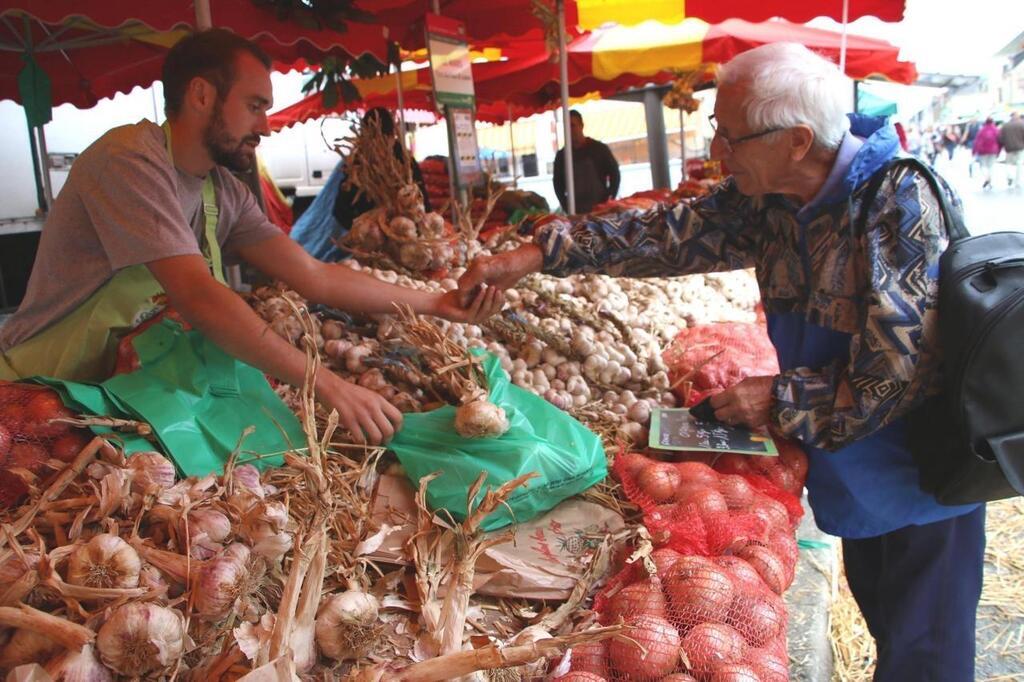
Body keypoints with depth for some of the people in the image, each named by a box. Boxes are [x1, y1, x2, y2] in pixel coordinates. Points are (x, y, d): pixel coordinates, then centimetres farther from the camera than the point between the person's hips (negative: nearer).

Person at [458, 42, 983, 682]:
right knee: (883, 627, 25)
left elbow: (896, 378, -29)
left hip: (919, 479, -6)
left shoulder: (898, 205, -28)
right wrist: (538, 253, -7)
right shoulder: (767, 198, -7)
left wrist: (779, 398, -19)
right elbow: (673, 233, -3)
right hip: (856, 476, 6)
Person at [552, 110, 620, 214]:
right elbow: (558, 183, 15)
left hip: (601, 207, -1)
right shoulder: (561, 155, 10)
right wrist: (566, 206, 1)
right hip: (576, 211, 1)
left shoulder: (599, 148, 6)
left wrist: (609, 201, -4)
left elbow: (614, 174, 7)